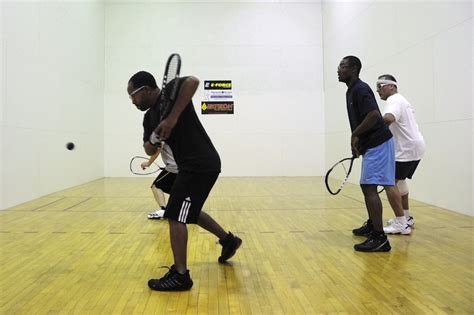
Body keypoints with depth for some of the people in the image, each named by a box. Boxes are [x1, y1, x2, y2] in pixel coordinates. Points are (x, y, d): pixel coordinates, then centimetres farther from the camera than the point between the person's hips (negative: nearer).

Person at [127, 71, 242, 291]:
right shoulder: (149, 117, 12)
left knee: (175, 216, -9)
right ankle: (228, 240, 41)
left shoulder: (170, 92, -11)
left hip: (200, 164, -10)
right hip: (193, 165, 10)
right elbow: (150, 150, 9)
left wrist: (173, 117, -34)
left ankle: (180, 276, -2)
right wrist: (153, 140, -14)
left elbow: (193, 81, -32)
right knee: (190, 211, 26)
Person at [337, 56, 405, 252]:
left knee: (370, 188, -14)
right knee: (366, 186, 18)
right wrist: (357, 144, 19)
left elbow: (374, 115, -28)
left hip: (378, 145, -11)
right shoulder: (352, 91, 16)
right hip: (372, 145, 11)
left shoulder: (360, 89, -15)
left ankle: (379, 238, -13)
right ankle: (371, 225, 33)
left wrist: (355, 135, -18)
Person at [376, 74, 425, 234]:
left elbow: (388, 118, -37)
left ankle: (401, 224, -10)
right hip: (414, 147, 11)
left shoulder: (394, 101, -14)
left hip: (406, 149, -11)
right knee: (399, 180, 23)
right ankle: (406, 217, 32)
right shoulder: (401, 100, 19)